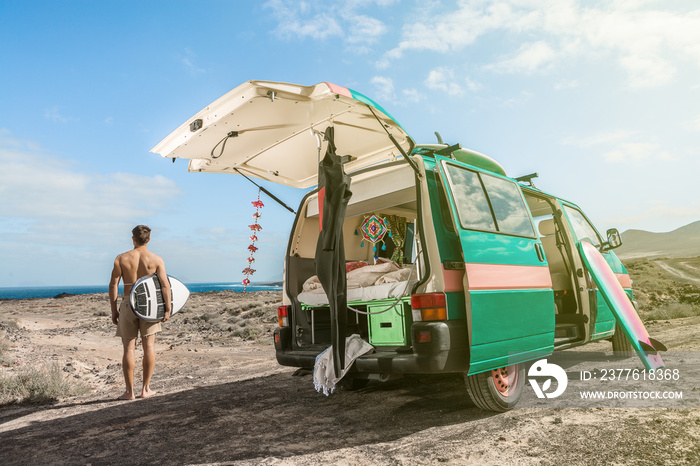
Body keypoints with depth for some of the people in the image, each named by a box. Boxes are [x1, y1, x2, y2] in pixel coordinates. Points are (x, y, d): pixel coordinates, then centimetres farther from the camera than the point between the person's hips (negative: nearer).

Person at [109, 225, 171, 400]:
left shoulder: (121, 258, -1)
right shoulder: (156, 259, -3)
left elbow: (113, 285, -2)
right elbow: (165, 285, -9)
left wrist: (114, 310, 5)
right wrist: (168, 309, -4)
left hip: (128, 304, 0)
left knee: (129, 347, 6)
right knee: (149, 346, 8)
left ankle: (130, 391, 10)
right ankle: (146, 389, 13)